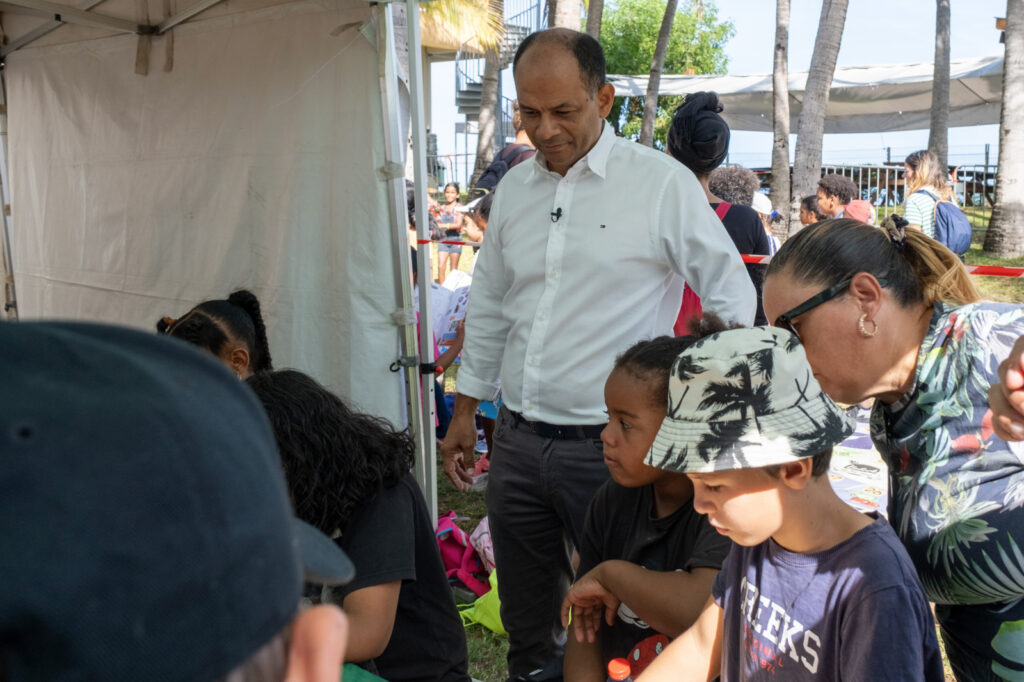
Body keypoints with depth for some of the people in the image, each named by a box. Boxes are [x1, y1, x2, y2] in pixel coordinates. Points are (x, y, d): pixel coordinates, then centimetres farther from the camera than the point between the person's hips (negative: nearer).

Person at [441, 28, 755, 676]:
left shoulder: (662, 183, -9)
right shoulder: (515, 187, 8)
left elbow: (734, 300, -4)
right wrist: (466, 410, 19)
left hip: (608, 447, -5)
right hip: (517, 444, 5)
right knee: (526, 627, 18)